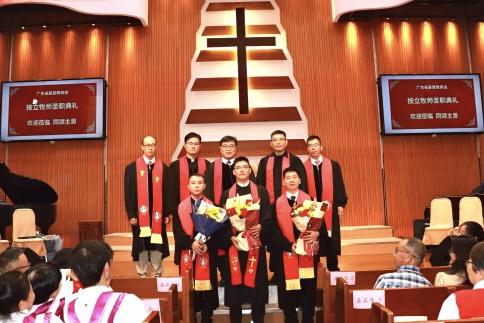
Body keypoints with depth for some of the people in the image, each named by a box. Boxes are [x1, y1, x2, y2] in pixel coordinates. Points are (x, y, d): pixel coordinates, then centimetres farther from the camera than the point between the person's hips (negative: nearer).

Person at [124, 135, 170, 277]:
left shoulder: (163, 168, 4)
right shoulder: (132, 167, 1)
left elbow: (166, 192, 4)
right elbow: (128, 192, -1)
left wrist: (167, 213, -1)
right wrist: (131, 214, -7)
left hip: (157, 213, 1)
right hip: (140, 213, -1)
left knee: (157, 244, 5)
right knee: (141, 244, 5)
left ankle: (157, 273, 17)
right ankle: (142, 274, 17)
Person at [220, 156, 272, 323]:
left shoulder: (261, 191, 8)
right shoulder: (227, 194, 9)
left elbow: (268, 216, 1)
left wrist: (260, 227, -19)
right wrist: (231, 236, -14)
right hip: (234, 244, 1)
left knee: (257, 281, 2)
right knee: (235, 282, 3)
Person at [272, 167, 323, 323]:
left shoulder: (309, 199, 6)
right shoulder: (278, 203, 5)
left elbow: (319, 221, 0)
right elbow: (275, 229, -2)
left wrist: (316, 233, -22)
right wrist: (289, 245, -14)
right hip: (286, 252, 0)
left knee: (308, 288, 5)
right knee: (288, 289, 4)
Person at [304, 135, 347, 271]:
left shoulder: (333, 165, 4)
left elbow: (339, 185, 5)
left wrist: (341, 204, -1)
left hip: (330, 208, 1)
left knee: (331, 240, 7)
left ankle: (333, 269, 19)